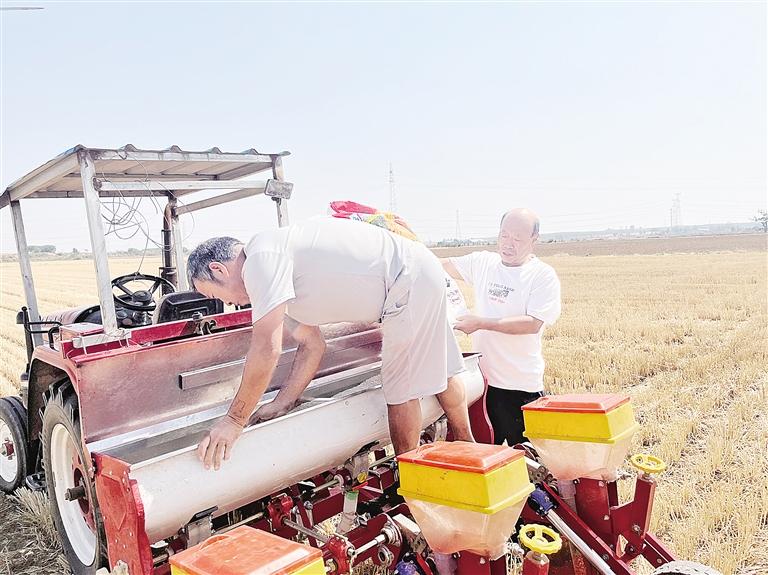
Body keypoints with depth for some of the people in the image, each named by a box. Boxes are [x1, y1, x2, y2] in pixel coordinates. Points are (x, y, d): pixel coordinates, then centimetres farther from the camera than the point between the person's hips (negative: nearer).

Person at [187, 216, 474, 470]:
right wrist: (282, 403, 6)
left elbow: (266, 348, -25)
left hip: (409, 278, -10)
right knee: (441, 371, 23)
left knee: (400, 388, 1)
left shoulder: (261, 258, -19)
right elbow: (312, 346, 12)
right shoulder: (278, 279, 12)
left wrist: (234, 421, -17)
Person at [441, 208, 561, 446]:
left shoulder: (544, 276, -8)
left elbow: (532, 324, -18)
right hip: (483, 378, 4)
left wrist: (481, 323, -21)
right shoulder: (483, 262, 5)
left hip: (521, 386, -4)